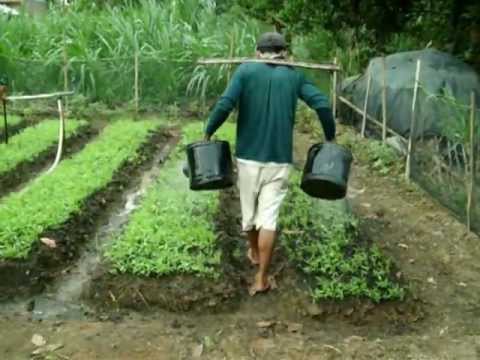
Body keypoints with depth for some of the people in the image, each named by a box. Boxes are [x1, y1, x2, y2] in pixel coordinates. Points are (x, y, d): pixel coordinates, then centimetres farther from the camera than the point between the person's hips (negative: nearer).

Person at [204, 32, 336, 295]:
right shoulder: (294, 76, 5)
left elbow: (224, 105, -14)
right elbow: (322, 104, -6)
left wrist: (207, 133, -1)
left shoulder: (245, 71, 0)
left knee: (249, 210, 20)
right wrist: (330, 138, 6)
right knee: (269, 217, 2)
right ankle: (261, 278, 2)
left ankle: (254, 253, 42)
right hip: (279, 158, 0)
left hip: (248, 155, 0)